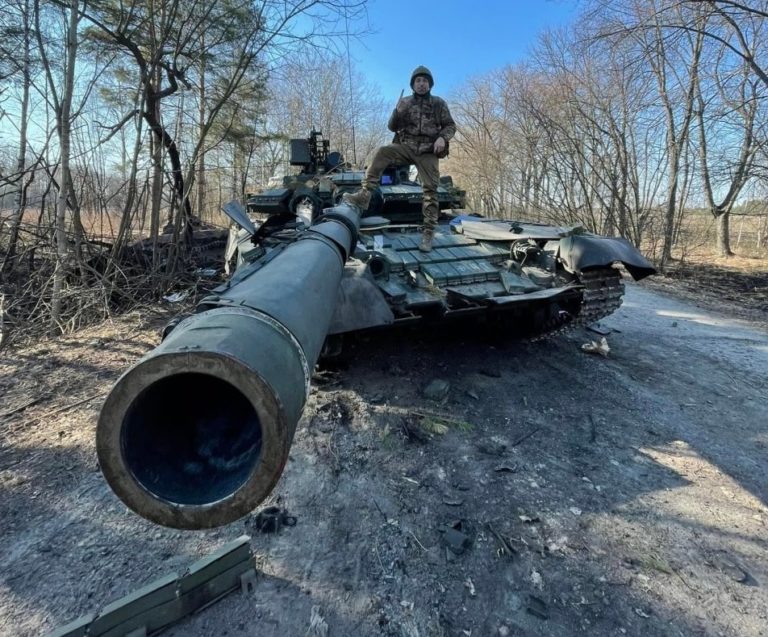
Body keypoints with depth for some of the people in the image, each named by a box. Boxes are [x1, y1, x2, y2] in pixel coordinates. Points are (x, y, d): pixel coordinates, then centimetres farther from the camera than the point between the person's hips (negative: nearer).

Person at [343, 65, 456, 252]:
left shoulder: (439, 103, 9)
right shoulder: (404, 102, 12)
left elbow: (450, 125, 7)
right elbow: (392, 127, 9)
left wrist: (443, 137, -14)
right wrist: (398, 111, -11)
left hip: (428, 151, -1)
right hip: (407, 147, 1)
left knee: (430, 189, -11)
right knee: (382, 153, -25)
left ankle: (428, 232, -9)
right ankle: (364, 196, -29)